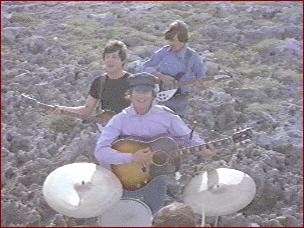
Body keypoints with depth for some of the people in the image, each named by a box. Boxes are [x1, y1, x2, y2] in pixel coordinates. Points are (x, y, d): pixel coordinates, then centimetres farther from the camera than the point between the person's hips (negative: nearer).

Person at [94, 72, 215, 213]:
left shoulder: (166, 115, -7)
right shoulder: (120, 119, -12)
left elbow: (188, 137, 1)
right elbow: (100, 151, -20)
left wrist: (203, 148, -21)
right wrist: (131, 157, -32)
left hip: (157, 175, 1)